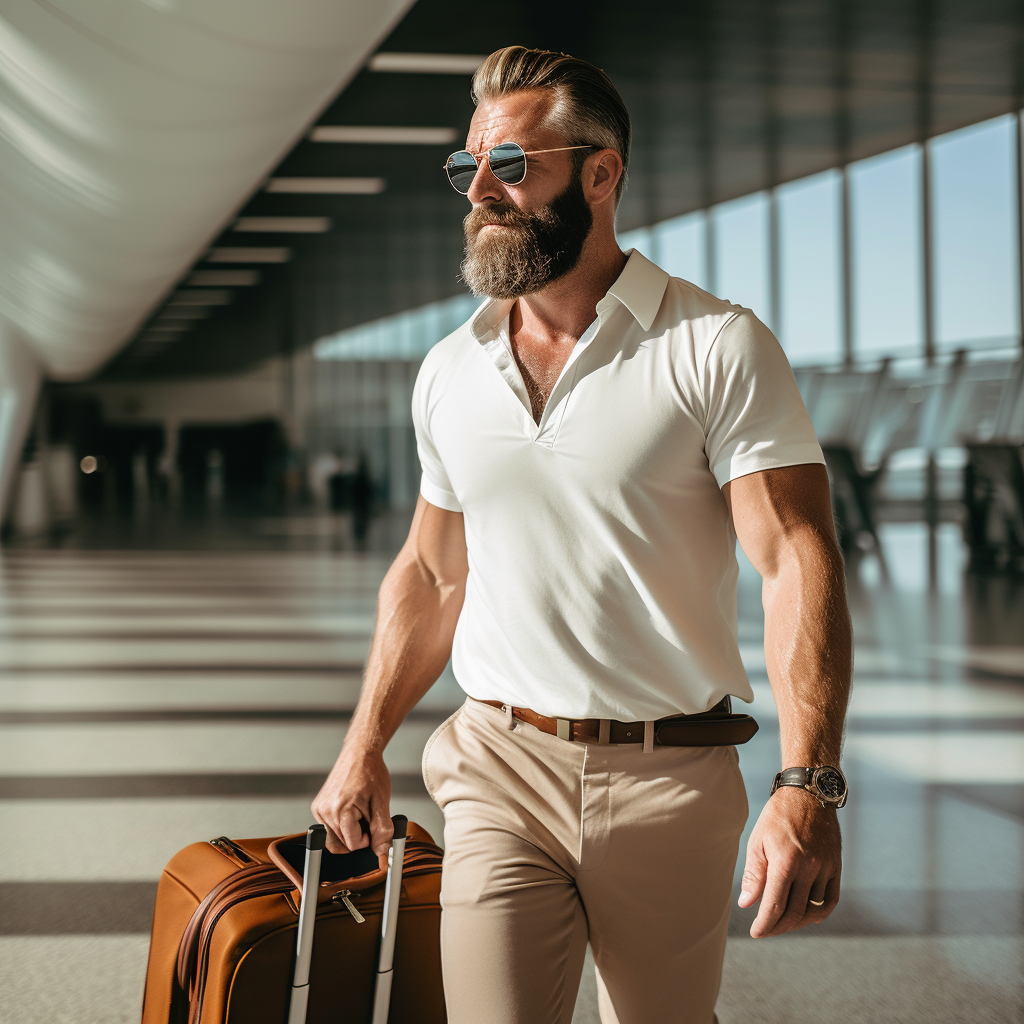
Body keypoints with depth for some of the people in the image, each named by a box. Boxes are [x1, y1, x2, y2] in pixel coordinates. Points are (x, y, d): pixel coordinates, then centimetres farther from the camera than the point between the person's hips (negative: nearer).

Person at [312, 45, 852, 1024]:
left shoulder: (717, 347, -7)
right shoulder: (448, 372, 8)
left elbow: (797, 561, -14)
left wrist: (807, 784, -25)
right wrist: (363, 747, 13)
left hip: (672, 781, -2)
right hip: (500, 769, 3)